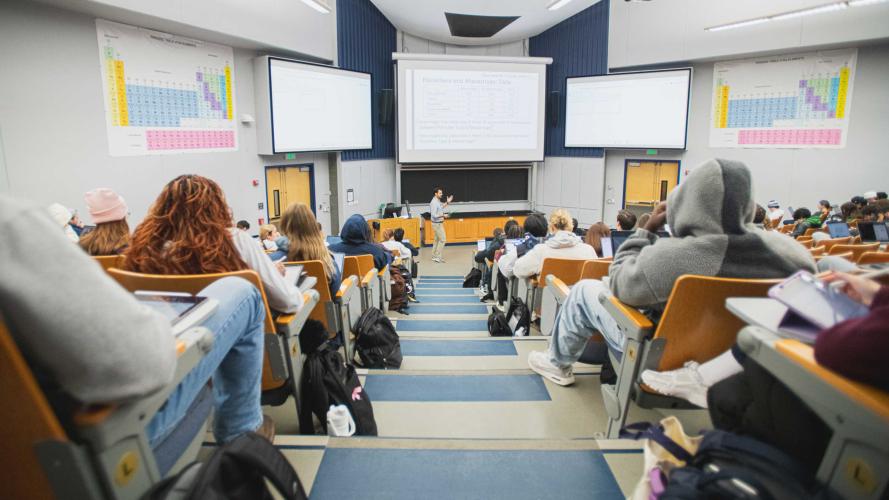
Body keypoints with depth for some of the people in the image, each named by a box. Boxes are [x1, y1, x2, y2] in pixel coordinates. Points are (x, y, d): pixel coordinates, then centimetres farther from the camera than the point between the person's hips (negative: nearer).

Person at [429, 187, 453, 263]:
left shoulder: (437, 201, 8)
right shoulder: (434, 202, -22)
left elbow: (441, 208, 27)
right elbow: (434, 215, -26)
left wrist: (447, 202, 20)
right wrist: (443, 215, -21)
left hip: (439, 223, 10)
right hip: (437, 224, -10)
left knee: (437, 239, 14)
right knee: (442, 239, -8)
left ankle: (434, 256, 20)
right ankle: (437, 257, -5)